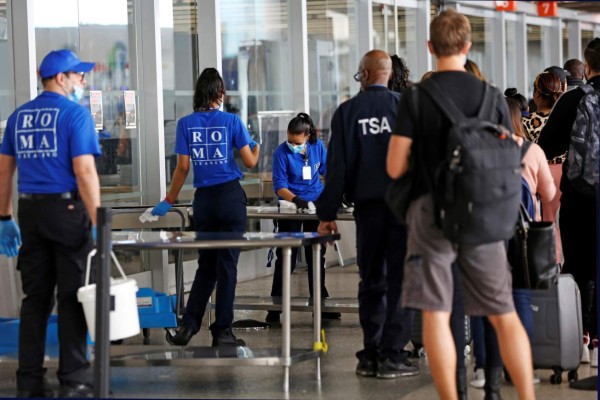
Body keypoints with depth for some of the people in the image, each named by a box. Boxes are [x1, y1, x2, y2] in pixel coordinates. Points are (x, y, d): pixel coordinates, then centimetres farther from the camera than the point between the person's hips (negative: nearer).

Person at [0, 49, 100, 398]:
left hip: (31, 212, 6)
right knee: (72, 297, 1)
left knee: (35, 297, 10)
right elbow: (85, 172, -16)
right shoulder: (75, 114, -9)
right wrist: (97, 224, -14)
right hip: (67, 209, -6)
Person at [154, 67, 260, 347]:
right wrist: (256, 147, 21)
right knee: (227, 266, 2)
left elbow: (182, 167, 0)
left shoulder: (186, 124, 0)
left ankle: (188, 327, 7)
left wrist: (169, 201, 10)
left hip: (203, 200, 3)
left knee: (206, 266, 14)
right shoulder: (231, 121, -5)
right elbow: (250, 162, -1)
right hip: (230, 197, -3)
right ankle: (221, 332, 5)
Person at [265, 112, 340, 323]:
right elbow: (279, 185, -18)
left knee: (316, 255, 11)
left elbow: (328, 172, 8)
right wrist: (295, 199, -34)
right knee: (286, 256, -3)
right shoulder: (282, 152, -15)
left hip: (316, 204, 4)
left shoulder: (318, 147, -5)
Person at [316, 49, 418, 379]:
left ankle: (370, 356, 10)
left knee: (371, 281, 10)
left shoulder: (347, 112, 1)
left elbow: (337, 166, 1)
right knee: (399, 279, 1)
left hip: (368, 205, 2)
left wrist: (327, 213, 6)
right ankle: (392, 355, -3)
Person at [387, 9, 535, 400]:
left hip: (432, 211, -2)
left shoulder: (415, 99, -4)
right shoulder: (493, 96, 2)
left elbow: (395, 168, -4)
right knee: (505, 315, 9)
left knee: (436, 314, 2)